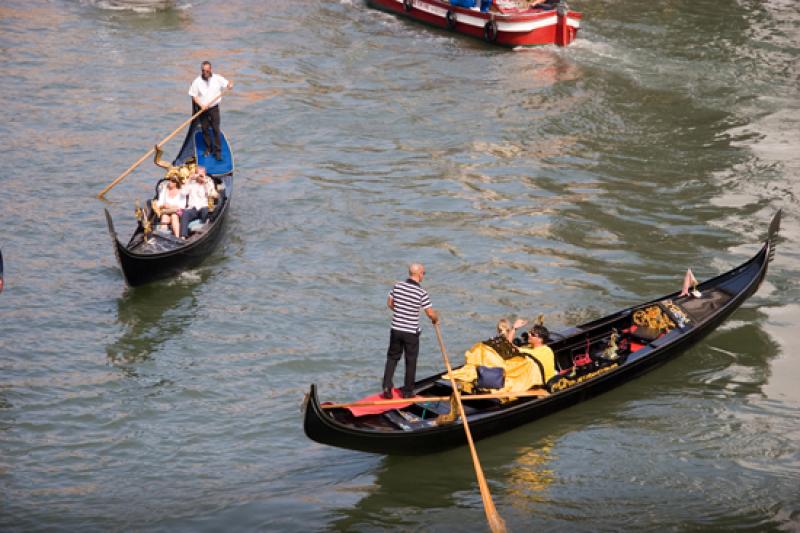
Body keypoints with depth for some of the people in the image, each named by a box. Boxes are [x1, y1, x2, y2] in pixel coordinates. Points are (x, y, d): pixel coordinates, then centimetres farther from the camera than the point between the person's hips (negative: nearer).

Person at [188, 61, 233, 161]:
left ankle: (218, 151, 1)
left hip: (214, 108, 0)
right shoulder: (197, 81, -6)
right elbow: (193, 96, -3)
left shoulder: (217, 79, -3)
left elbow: (227, 83, 5)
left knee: (216, 129, -3)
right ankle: (208, 148, 26)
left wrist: (230, 85, -21)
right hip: (202, 109, 0)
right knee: (205, 129, 8)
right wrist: (201, 105, -17)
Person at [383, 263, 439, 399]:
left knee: (392, 357, 17)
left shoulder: (397, 286, -4)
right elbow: (431, 313, -12)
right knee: (411, 361, 11)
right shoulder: (421, 293, -16)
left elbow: (389, 303, 9)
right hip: (411, 332, -3)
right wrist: (436, 319, 10)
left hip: (396, 330, 3)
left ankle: (387, 386, 7)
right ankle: (407, 391, 18)